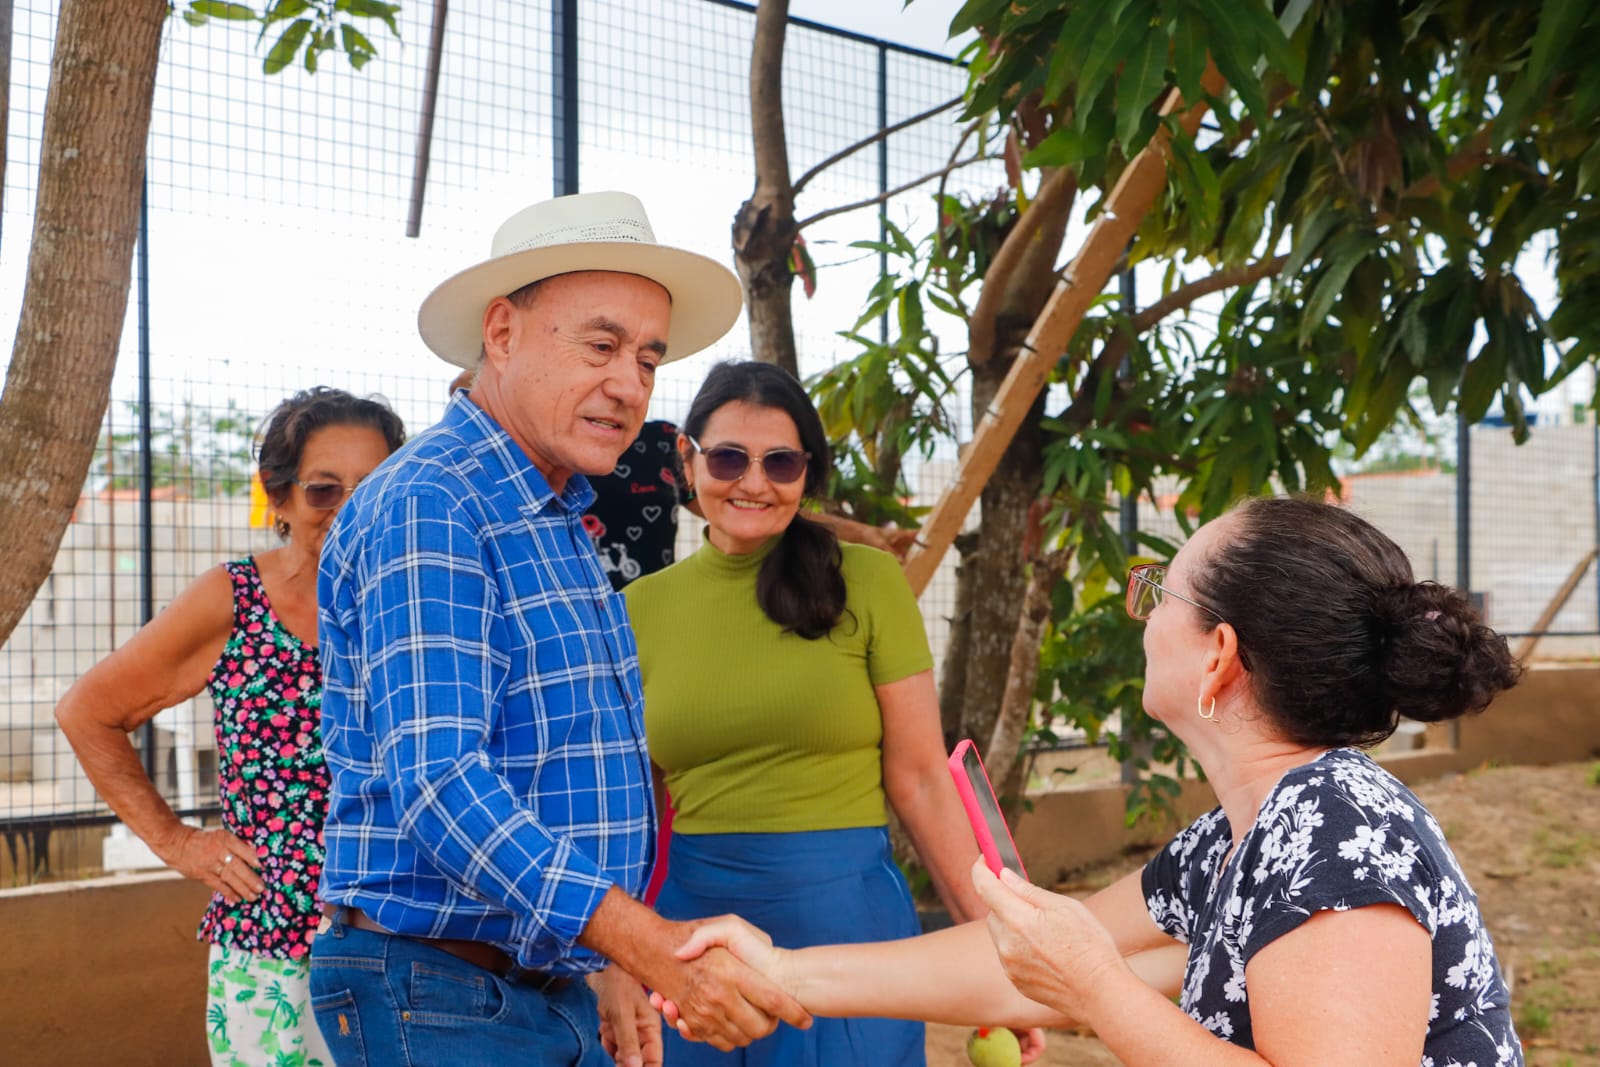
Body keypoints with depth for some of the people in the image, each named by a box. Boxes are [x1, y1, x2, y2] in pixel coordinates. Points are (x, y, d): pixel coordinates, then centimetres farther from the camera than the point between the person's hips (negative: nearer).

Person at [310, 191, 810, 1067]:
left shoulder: (559, 525, 14)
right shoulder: (425, 507, -17)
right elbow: (436, 779, -28)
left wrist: (616, 969, 16)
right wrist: (648, 943, -36)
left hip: (554, 991, 9)